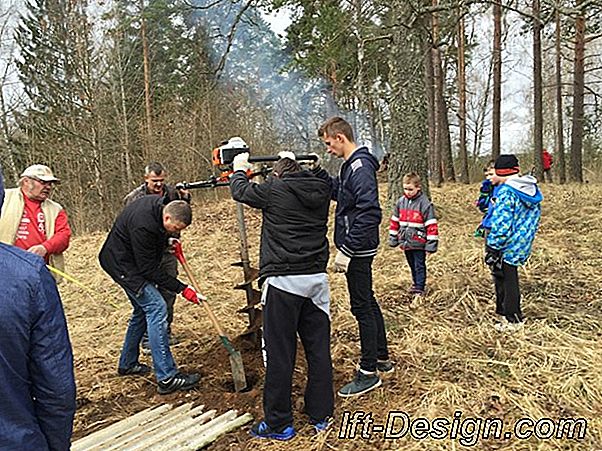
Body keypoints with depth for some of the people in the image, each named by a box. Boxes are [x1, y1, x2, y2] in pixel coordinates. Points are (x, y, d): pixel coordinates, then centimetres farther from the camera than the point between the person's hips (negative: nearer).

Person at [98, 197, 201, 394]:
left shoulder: (161, 204, -9)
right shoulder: (143, 226, -35)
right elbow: (148, 269, -27)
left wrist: (170, 241, 0)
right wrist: (182, 289, -25)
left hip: (136, 261, 10)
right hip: (122, 264, -10)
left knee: (142, 310, 16)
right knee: (156, 308, -17)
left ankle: (127, 364, 32)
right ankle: (166, 377, -16)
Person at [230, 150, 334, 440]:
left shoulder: (274, 190, -4)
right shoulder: (321, 191, 8)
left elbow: (240, 191, 12)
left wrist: (240, 169, 32)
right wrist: (291, 162, 38)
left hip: (283, 281, -5)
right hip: (317, 279, 5)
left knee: (279, 353, 5)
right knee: (319, 348, 13)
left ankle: (279, 424, 17)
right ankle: (321, 415, 27)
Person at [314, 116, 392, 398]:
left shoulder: (360, 167, -19)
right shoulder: (351, 165, 12)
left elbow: (369, 213, -27)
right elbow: (338, 192, 25)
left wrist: (346, 250, -25)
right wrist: (318, 172, 10)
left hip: (358, 249, -10)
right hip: (358, 248, 10)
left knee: (362, 307, -1)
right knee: (368, 303, 18)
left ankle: (369, 373, 12)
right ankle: (382, 359, 33)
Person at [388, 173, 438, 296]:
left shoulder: (424, 203, -12)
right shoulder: (401, 202, 4)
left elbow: (431, 226, -12)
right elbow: (395, 221, 13)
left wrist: (431, 244, -13)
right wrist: (393, 239, 13)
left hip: (419, 243, -5)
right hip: (405, 242, 5)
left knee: (419, 266, 3)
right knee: (412, 266, 18)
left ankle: (419, 288, 13)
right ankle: (415, 284, 33)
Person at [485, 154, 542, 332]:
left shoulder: (506, 191, -18)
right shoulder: (533, 190, 8)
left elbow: (501, 223, -23)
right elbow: (534, 219, 16)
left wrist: (492, 247, -17)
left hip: (506, 247, -8)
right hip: (521, 246, 8)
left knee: (506, 281, 4)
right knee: (510, 280, 19)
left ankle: (512, 320, 13)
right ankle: (508, 315, 29)